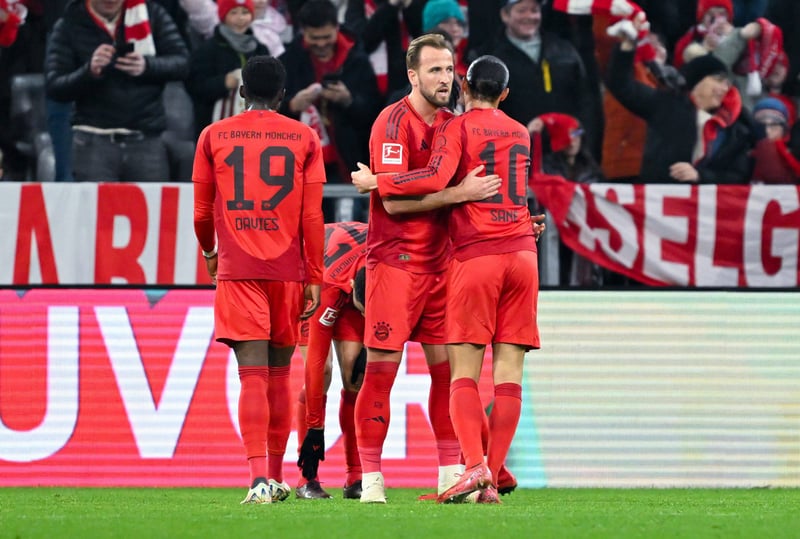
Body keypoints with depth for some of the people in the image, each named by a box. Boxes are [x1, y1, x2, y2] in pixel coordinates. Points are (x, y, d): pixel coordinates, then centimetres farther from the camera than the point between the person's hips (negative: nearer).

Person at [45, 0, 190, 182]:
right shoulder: (69, 26, 2)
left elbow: (182, 62, 3)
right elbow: (53, 87, -2)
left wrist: (147, 66, -17)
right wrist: (89, 71, -21)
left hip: (147, 140, 1)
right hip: (94, 142, -1)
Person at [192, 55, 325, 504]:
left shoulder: (214, 137, 4)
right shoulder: (304, 138, 4)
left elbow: (201, 213, 9)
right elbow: (313, 215, 1)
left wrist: (210, 252, 28)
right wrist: (315, 277, 6)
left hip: (238, 270, -1)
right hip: (288, 269, 1)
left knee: (253, 375, -8)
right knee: (279, 374, 13)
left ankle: (260, 478, -22)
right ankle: (276, 478, 18)